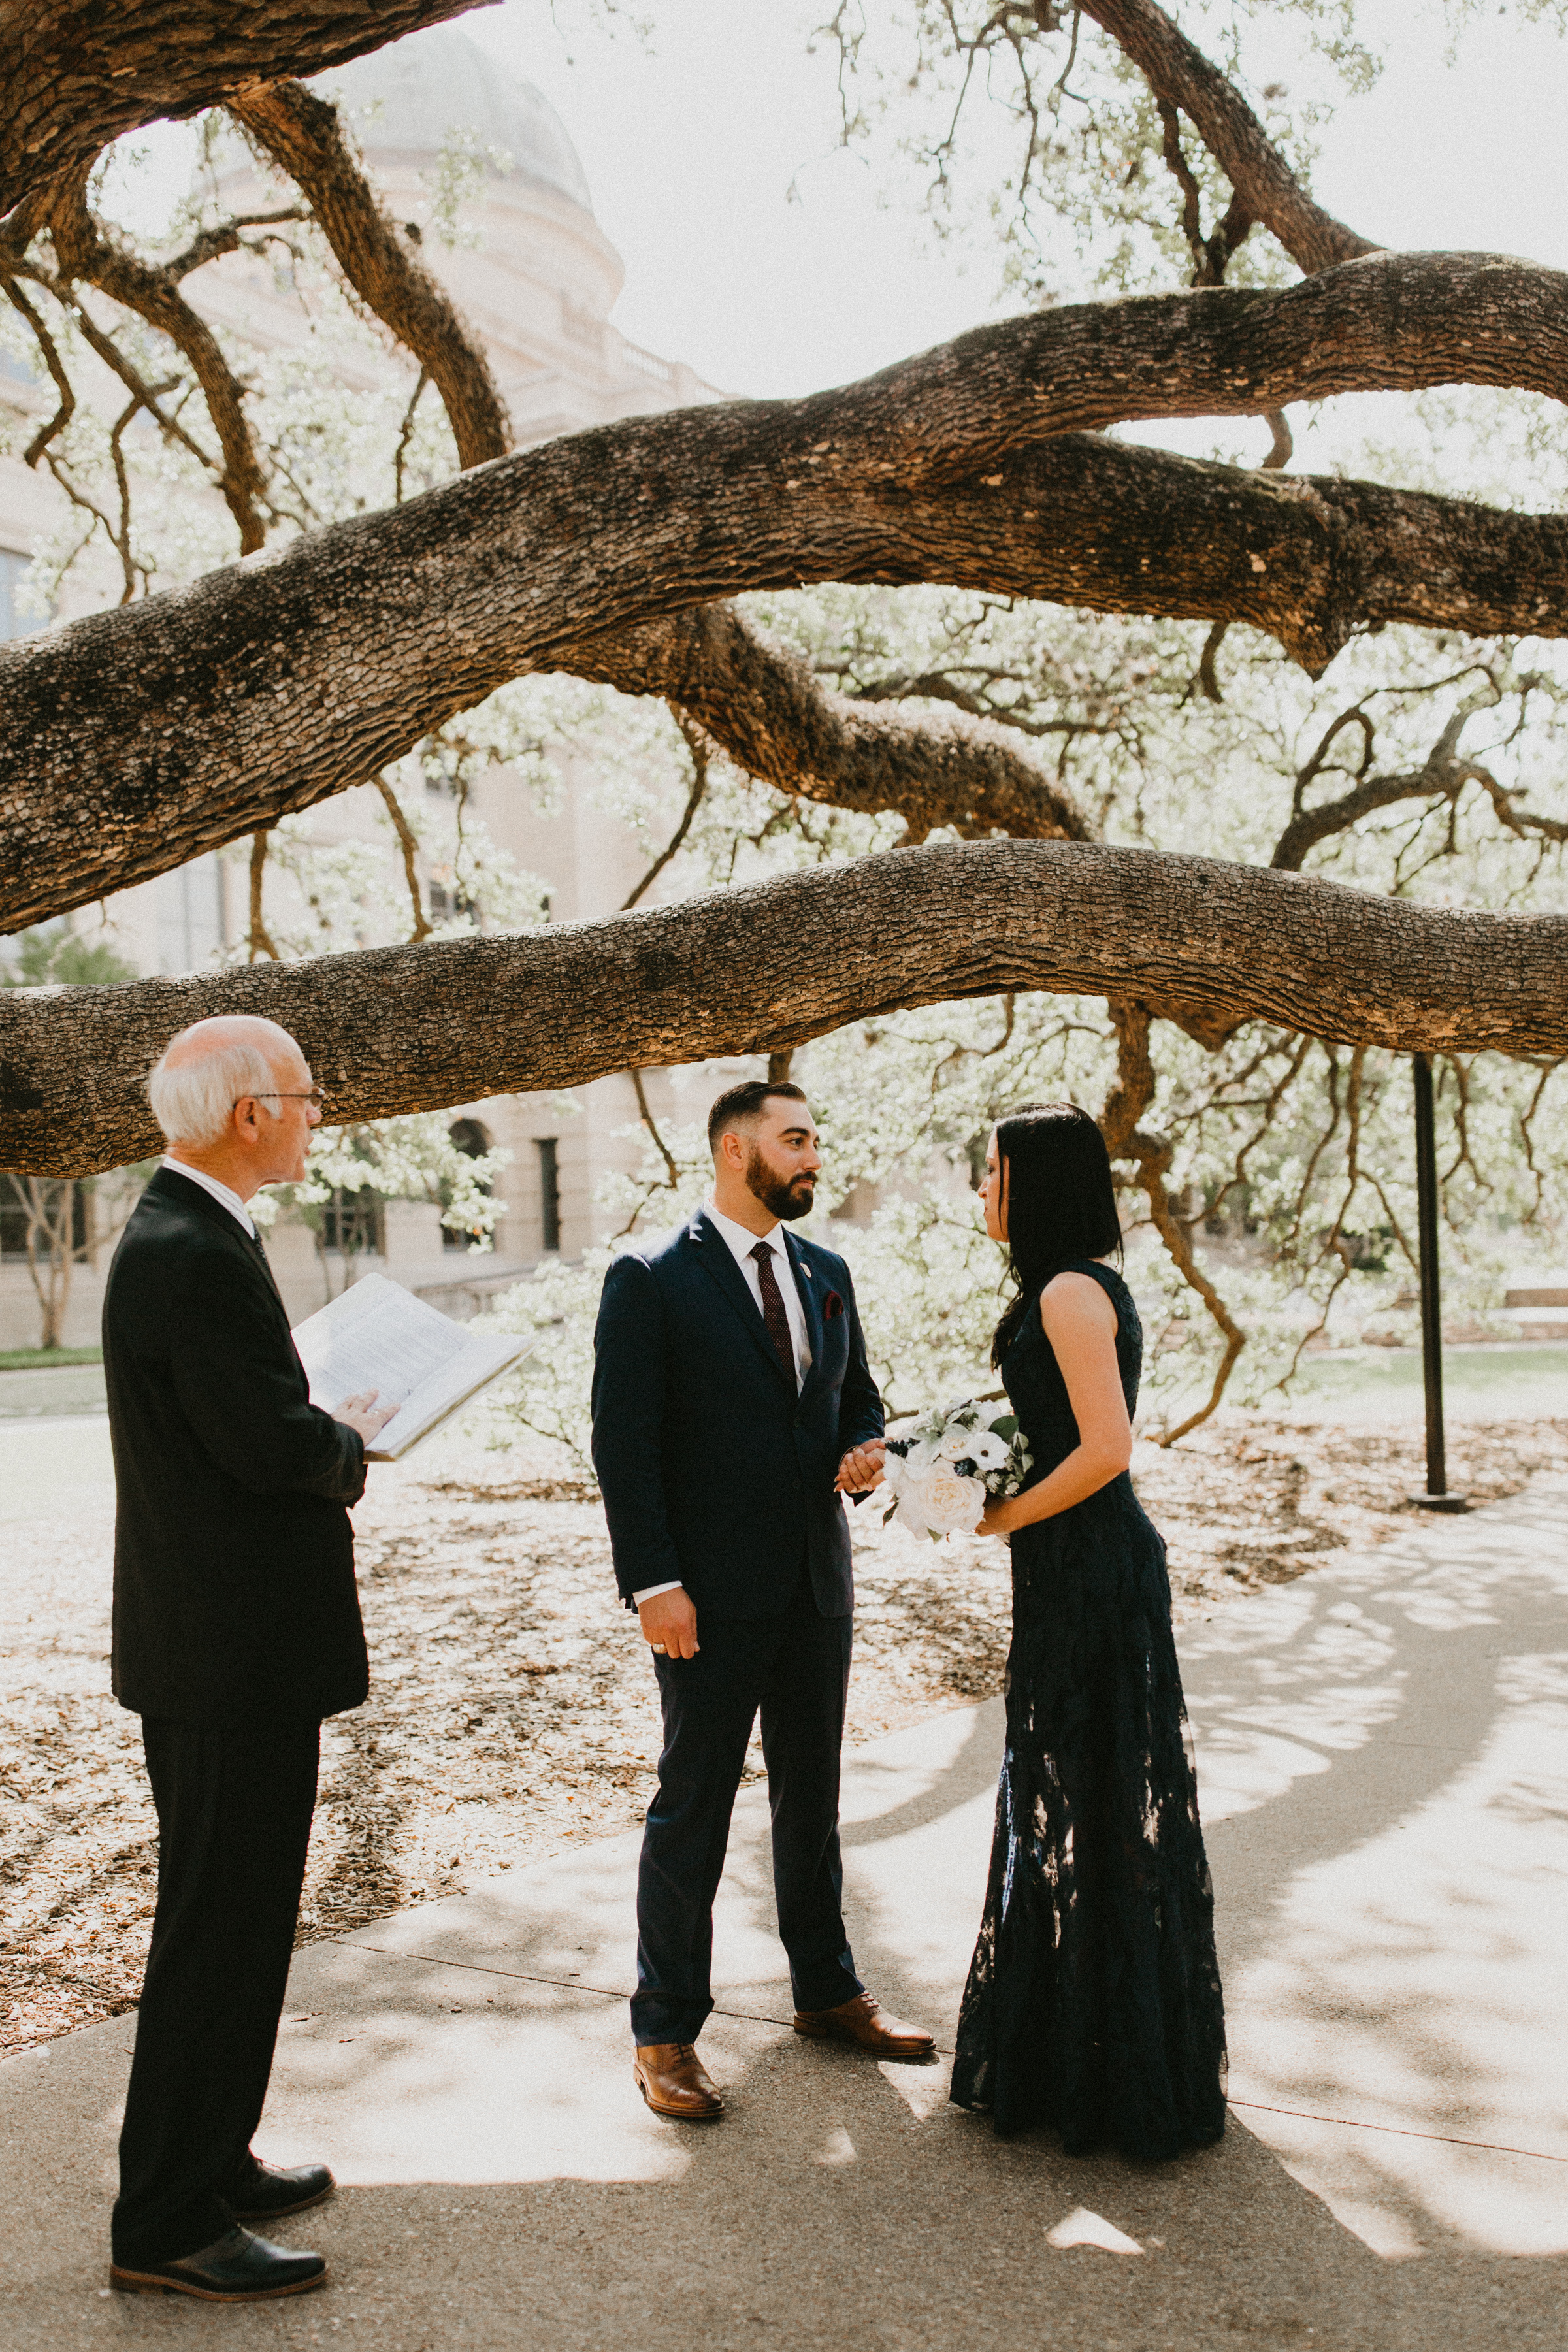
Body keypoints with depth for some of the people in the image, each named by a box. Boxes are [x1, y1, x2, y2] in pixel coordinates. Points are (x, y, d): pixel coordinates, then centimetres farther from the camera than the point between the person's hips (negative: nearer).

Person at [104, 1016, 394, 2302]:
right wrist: (354, 1441, -7)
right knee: (220, 1930, 2)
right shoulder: (196, 1254, -22)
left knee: (234, 1921, 21)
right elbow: (274, 1441, -25)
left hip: (222, 1645, 11)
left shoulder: (182, 1234, 11)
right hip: (233, 1654, -11)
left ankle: (207, 2163, 35)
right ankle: (167, 2225, 16)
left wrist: (324, 1433, 4)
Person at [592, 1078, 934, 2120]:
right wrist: (654, 1584, -17)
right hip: (712, 1594, -6)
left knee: (813, 1796, 18)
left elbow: (859, 1398, 19)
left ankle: (828, 1991, 34)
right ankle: (666, 2031, 18)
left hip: (817, 1584, 6)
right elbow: (624, 1442, -13)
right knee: (692, 1810, 4)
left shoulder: (827, 1273, 10)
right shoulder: (651, 1280, -9)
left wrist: (865, 1451, -4)